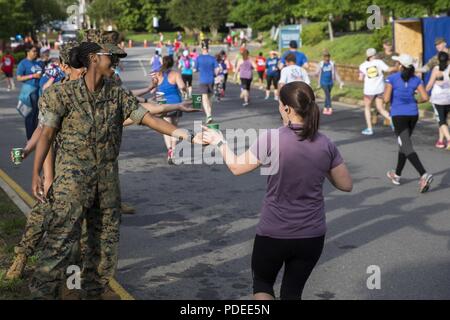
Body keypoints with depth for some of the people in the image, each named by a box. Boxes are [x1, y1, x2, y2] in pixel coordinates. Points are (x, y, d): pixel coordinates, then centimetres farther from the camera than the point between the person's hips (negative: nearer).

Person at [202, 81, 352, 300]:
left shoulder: (272, 138, -16)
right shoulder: (325, 144, -6)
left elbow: (236, 167, -3)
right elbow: (346, 185, 3)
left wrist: (219, 142, 13)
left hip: (273, 233, -3)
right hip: (312, 235, 3)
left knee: (262, 284, 22)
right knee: (292, 292, 20)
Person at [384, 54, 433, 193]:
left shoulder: (392, 78, -8)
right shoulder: (416, 80, 3)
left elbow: (386, 98, -13)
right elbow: (425, 98, -4)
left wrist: (385, 94, 10)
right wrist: (415, 101, 15)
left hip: (399, 115, -5)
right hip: (413, 114, 5)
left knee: (407, 147, -9)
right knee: (403, 144, 22)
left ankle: (424, 175, -27)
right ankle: (397, 175, 33)